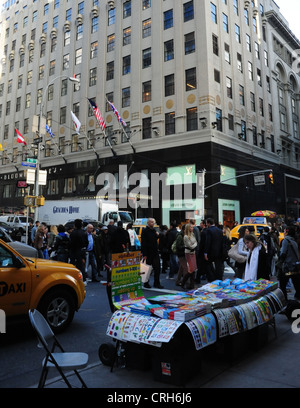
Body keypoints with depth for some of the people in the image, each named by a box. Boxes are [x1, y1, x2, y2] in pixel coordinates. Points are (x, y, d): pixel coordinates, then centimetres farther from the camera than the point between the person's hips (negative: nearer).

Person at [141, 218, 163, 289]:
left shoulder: (154, 230, 12)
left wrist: (157, 235, 2)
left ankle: (157, 283, 12)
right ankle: (146, 283, 19)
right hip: (148, 253, -6)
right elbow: (143, 243, -13)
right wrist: (144, 254, -17)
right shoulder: (145, 231, -8)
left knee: (157, 268, 3)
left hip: (155, 253, 6)